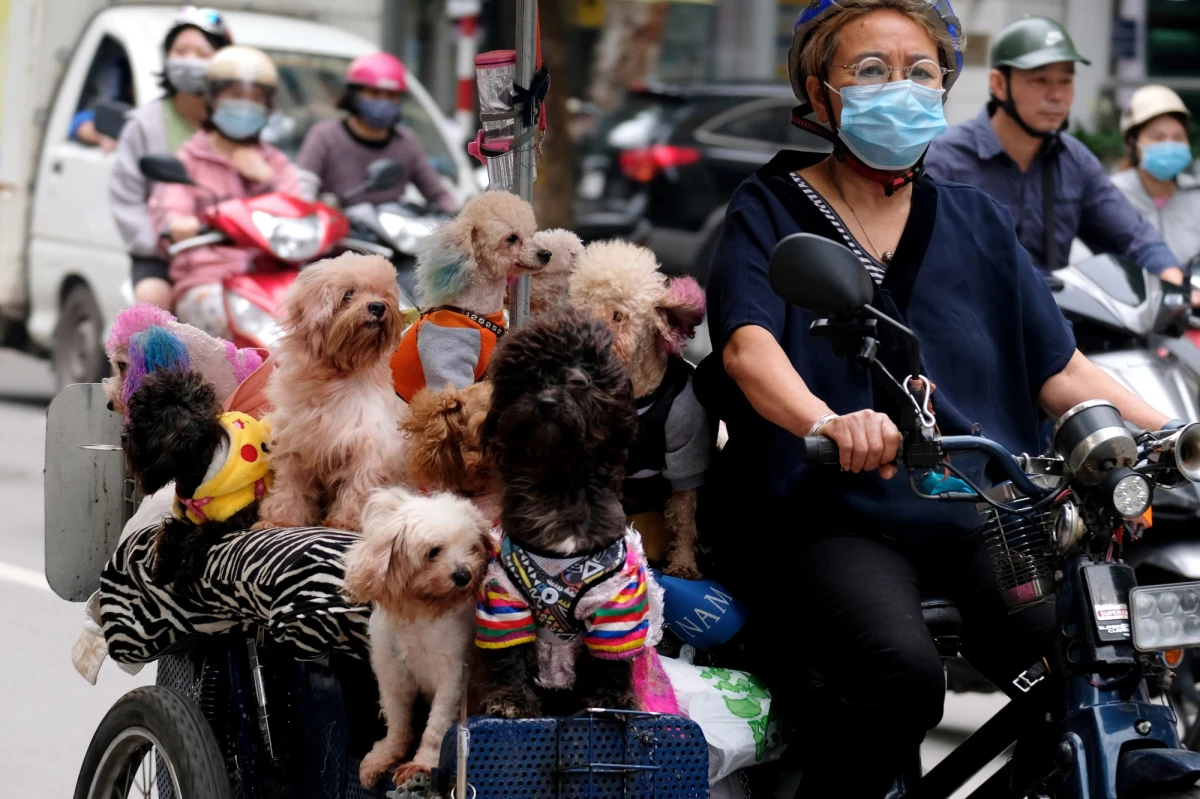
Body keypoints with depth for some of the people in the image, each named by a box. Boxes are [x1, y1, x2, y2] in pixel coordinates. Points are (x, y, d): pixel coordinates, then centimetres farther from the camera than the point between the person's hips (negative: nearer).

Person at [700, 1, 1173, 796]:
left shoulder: (976, 222, 17)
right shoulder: (770, 211, 5)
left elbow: (1061, 371, 13)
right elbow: (748, 347, -15)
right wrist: (828, 422, -37)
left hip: (980, 520, 4)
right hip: (834, 519, -3)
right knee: (902, 672, -33)